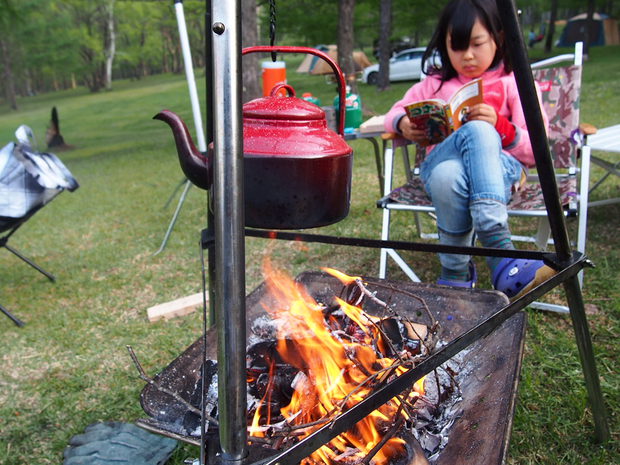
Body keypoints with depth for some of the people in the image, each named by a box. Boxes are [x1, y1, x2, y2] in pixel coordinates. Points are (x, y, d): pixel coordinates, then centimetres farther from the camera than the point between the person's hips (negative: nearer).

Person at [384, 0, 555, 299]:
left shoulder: (515, 84, 8)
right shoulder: (436, 83, 19)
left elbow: (535, 151, 2)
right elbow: (396, 113, 21)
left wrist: (500, 128, -18)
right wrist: (404, 125, -4)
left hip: (501, 168, -1)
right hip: (440, 165, 2)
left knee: (481, 131, -38)